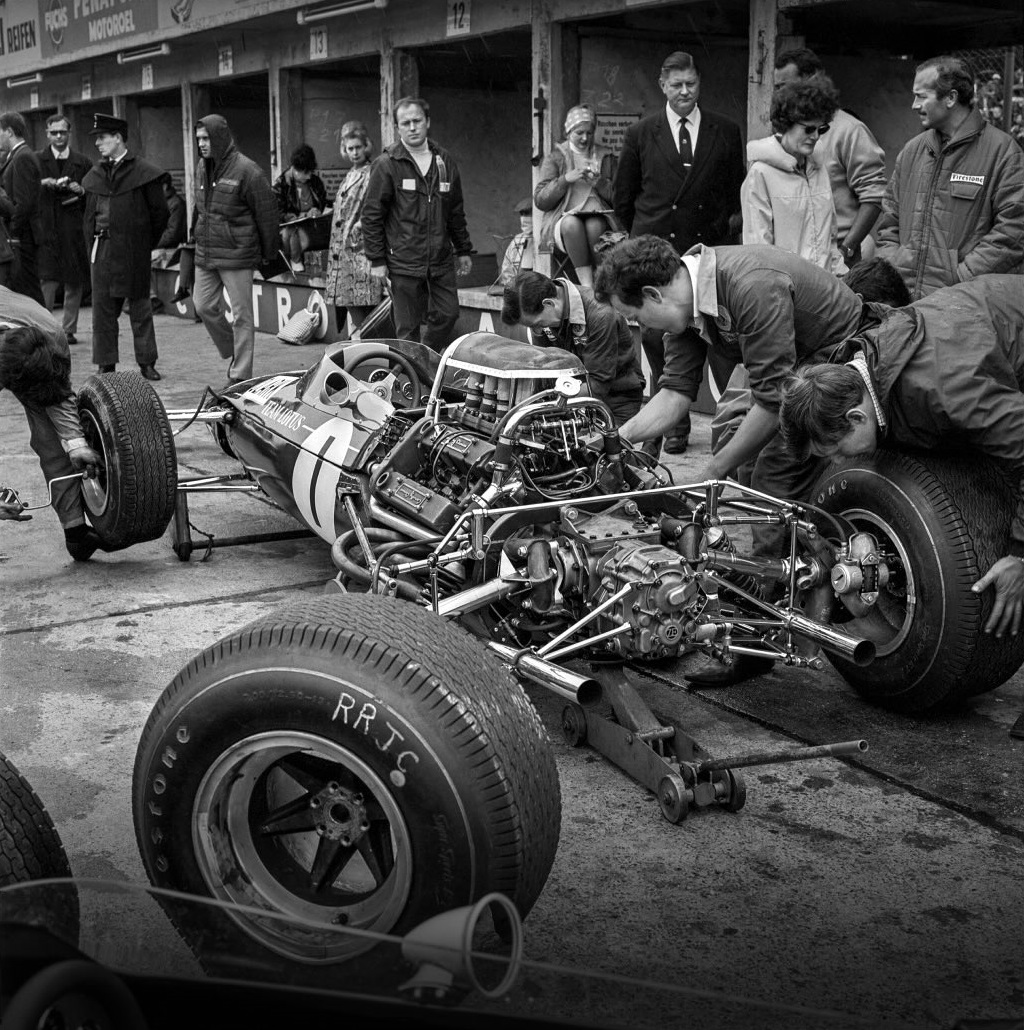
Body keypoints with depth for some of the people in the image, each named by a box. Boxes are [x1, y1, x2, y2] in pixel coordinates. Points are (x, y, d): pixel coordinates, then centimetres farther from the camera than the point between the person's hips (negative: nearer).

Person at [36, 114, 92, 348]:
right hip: (46, 229, -2)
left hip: (75, 230, 2)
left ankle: (69, 328, 16)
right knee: (47, 279, -8)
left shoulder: (83, 162, 9)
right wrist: (43, 184, -17)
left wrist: (81, 191, -9)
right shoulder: (36, 161, 6)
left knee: (75, 283, 6)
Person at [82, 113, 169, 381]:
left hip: (134, 250, -4)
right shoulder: (94, 175, 12)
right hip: (102, 247, 5)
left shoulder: (143, 172, -3)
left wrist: (147, 243, -1)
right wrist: (93, 243, 8)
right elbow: (89, 214, 18)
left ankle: (147, 362, 11)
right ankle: (106, 364, 10)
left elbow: (159, 213, -1)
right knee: (102, 307, 3)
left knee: (139, 306, 3)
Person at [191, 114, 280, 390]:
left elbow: (266, 212, -8)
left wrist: (269, 251, -4)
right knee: (203, 306, 10)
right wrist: (196, 232, 18)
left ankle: (240, 375, 6)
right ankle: (234, 354, 29)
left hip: (236, 253, -7)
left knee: (241, 315, -1)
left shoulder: (246, 170, -13)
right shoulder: (202, 168, 9)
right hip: (205, 253, 7)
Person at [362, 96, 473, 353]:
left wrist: (463, 250, 16)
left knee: (448, 315, 7)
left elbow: (456, 212, 17)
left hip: (442, 261, 5)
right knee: (408, 328, 1)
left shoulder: (445, 162, 9)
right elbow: (372, 214, -5)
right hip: (403, 263, -4)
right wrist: (377, 259, -8)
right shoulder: (386, 165, -5)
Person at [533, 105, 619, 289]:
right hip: (563, 217, -1)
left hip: (599, 217, 1)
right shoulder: (555, 158, 12)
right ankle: (586, 284, -41)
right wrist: (565, 180, -10)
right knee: (572, 224, -37)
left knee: (594, 225, -36)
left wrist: (600, 183, -7)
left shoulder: (607, 158, 16)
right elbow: (540, 201, 2)